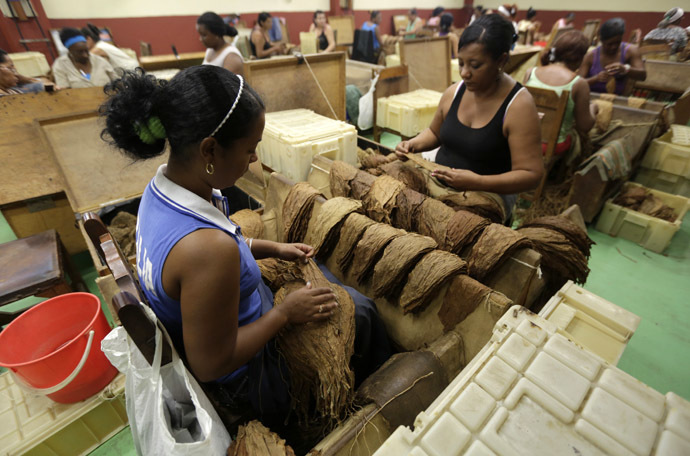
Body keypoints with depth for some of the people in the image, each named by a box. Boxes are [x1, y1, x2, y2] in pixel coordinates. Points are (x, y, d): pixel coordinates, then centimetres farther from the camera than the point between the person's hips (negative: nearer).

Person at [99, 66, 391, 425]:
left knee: (314, 271, 22)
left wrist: (273, 248, 1)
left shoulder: (161, 187, -13)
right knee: (361, 310, 8)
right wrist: (286, 313, -20)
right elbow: (210, 364, -30)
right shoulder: (209, 250, -43)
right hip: (247, 378, -8)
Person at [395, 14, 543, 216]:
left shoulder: (518, 105, -14)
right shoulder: (454, 92, 2)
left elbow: (531, 174, -17)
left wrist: (477, 182, -30)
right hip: (439, 185, 5)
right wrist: (413, 144, -3)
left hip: (488, 195, -5)